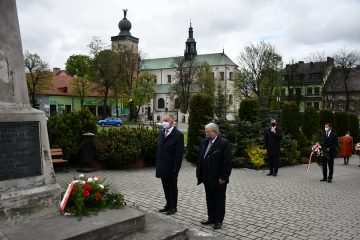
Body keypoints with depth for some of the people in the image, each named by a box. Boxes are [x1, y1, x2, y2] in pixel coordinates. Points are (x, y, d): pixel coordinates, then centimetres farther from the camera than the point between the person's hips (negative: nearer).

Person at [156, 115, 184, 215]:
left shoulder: (178, 135, -12)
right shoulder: (161, 133, 10)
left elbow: (179, 153, -13)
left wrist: (175, 168, -15)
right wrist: (157, 164, 10)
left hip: (171, 167, -6)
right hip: (162, 167, 6)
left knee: (172, 187, 8)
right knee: (166, 187, 16)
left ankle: (173, 207, 21)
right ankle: (168, 204, 30)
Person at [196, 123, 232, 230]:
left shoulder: (224, 143, -13)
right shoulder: (203, 142, 9)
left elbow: (228, 162, -15)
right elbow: (199, 158, 15)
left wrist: (223, 177, -16)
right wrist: (198, 173, 12)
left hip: (218, 179, -6)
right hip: (206, 178, 7)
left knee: (219, 200, 7)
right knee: (209, 200, 16)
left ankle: (219, 220, 19)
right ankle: (211, 218, 30)